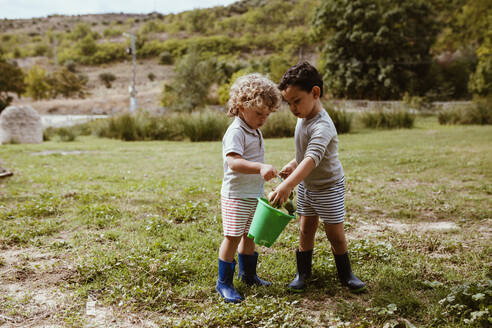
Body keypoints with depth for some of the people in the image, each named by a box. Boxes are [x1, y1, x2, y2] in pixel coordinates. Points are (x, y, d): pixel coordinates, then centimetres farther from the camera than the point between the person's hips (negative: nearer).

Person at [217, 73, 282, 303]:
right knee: (233, 237, -4)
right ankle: (224, 282, 8)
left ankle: (248, 274, 34)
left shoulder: (255, 132, 12)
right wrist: (260, 168, -43)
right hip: (236, 195, -9)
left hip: (255, 195, 9)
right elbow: (233, 162, -33)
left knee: (249, 235, 19)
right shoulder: (235, 132, -18)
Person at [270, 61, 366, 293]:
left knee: (335, 234, 3)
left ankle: (346, 275, 23)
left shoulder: (322, 126, -30)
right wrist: (293, 164, 1)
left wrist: (287, 185, -57)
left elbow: (312, 159, -46)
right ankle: (303, 272, 24)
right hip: (306, 185, 7)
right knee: (306, 229, 11)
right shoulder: (303, 118, -1)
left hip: (329, 186, -7)